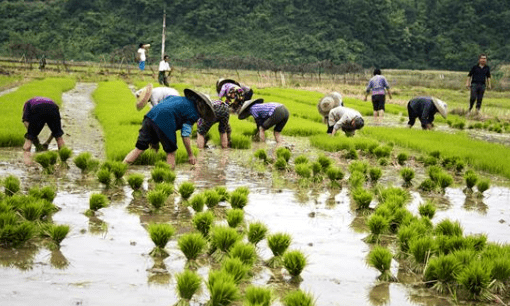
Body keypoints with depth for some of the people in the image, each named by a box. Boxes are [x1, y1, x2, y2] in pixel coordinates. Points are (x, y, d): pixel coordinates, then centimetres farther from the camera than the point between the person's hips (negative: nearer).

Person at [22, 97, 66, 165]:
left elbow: (26, 121, 17)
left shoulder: (28, 103, 37)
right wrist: (47, 142, 37)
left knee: (29, 138, 13)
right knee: (58, 136, 23)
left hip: (38, 111, -2)